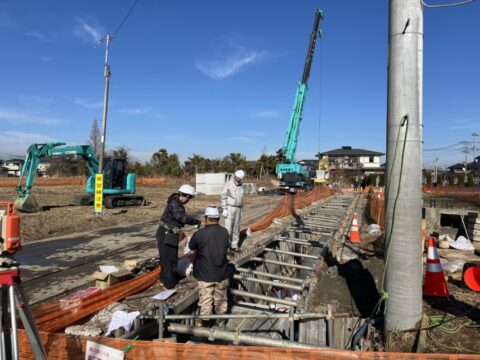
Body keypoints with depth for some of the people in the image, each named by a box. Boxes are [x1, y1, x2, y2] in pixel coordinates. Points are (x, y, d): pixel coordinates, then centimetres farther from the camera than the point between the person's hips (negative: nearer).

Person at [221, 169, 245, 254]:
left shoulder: (240, 186, 12)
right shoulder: (228, 184, -10)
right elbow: (223, 197, -12)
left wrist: (240, 210, 16)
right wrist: (224, 209, -18)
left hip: (238, 209, 7)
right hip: (229, 208, -7)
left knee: (236, 227, 8)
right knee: (228, 228, -9)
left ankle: (234, 246, 16)